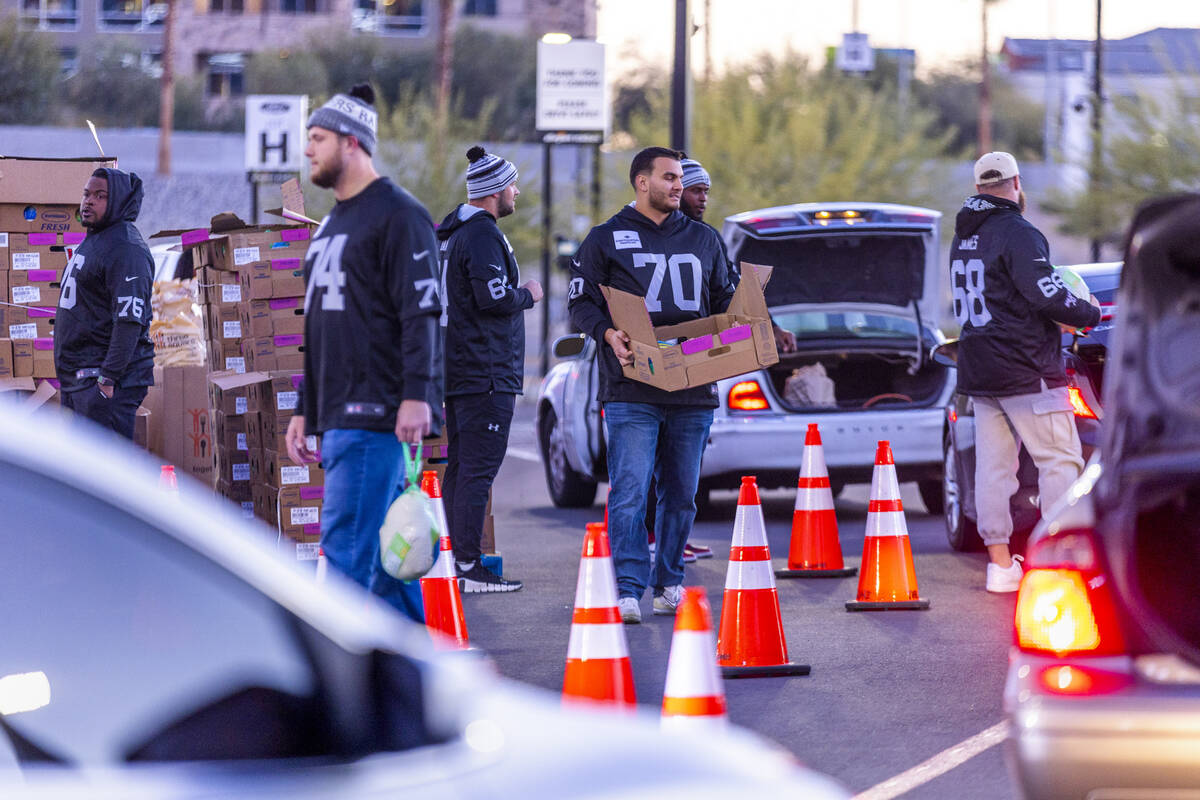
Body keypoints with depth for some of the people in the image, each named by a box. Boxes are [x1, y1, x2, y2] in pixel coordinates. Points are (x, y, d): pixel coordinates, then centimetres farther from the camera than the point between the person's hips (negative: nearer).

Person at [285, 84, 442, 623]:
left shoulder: (397, 215, -7)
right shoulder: (332, 224, 22)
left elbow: (421, 311, -16)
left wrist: (416, 395, -24)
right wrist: (305, 410, 24)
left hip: (376, 416, -9)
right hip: (337, 417, 9)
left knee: (347, 542, -13)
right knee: (386, 549, 9)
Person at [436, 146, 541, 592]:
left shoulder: (449, 233, 17)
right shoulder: (483, 235, -14)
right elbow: (493, 297, -23)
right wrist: (528, 295, -5)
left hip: (456, 368, 10)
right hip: (486, 371, -10)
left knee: (460, 465, 13)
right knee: (478, 468, -10)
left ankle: (453, 560, 14)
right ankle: (468, 566, -12)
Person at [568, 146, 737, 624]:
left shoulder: (703, 240, 17)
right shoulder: (606, 239, 5)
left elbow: (724, 301, 21)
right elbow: (580, 301, 2)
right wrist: (608, 333, -17)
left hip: (693, 387, 4)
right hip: (632, 391, -4)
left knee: (681, 495, 9)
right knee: (630, 492, -12)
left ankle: (669, 584, 19)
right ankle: (628, 590, -14)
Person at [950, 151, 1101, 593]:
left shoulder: (963, 239, 14)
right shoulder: (1018, 234, -13)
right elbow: (1048, 296, -22)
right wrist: (1090, 312, -4)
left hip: (980, 372, 8)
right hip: (1027, 371, -8)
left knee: (993, 465, 7)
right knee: (1060, 461, -4)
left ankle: (1000, 564, 7)